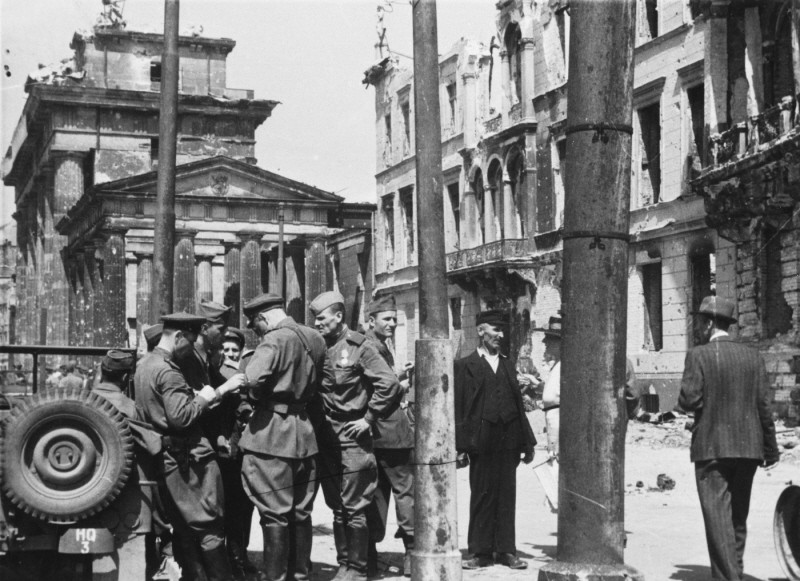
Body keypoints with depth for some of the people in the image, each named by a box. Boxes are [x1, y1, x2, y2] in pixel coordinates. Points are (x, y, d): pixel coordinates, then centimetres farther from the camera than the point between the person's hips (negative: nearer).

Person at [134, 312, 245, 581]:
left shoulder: (144, 365, 12)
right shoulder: (168, 371, -18)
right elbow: (181, 417, -25)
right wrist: (205, 397, -11)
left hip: (165, 458, 9)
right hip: (189, 458, -9)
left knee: (184, 527, 14)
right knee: (209, 527, -4)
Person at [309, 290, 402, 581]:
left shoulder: (358, 346, -8)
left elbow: (389, 384, -13)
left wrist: (368, 418, -12)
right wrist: (316, 421, 5)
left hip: (352, 437, -5)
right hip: (326, 437, 5)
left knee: (354, 508, -2)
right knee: (337, 508, 12)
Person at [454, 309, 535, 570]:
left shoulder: (507, 365, 15)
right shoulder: (465, 366, 1)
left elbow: (519, 404, 14)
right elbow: (458, 409, -4)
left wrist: (527, 441, 10)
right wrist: (460, 447, -10)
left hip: (508, 441, 4)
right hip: (481, 440, -4)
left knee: (507, 496, 6)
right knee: (481, 496, 2)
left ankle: (506, 551, 13)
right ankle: (481, 552, 10)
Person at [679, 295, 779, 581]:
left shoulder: (698, 355, -8)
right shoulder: (752, 356, 5)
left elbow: (689, 400, -15)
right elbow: (764, 405, 4)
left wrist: (685, 399, 8)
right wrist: (770, 447, 10)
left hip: (712, 447, -5)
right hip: (748, 447, 5)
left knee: (718, 517, -3)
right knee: (738, 516, 18)